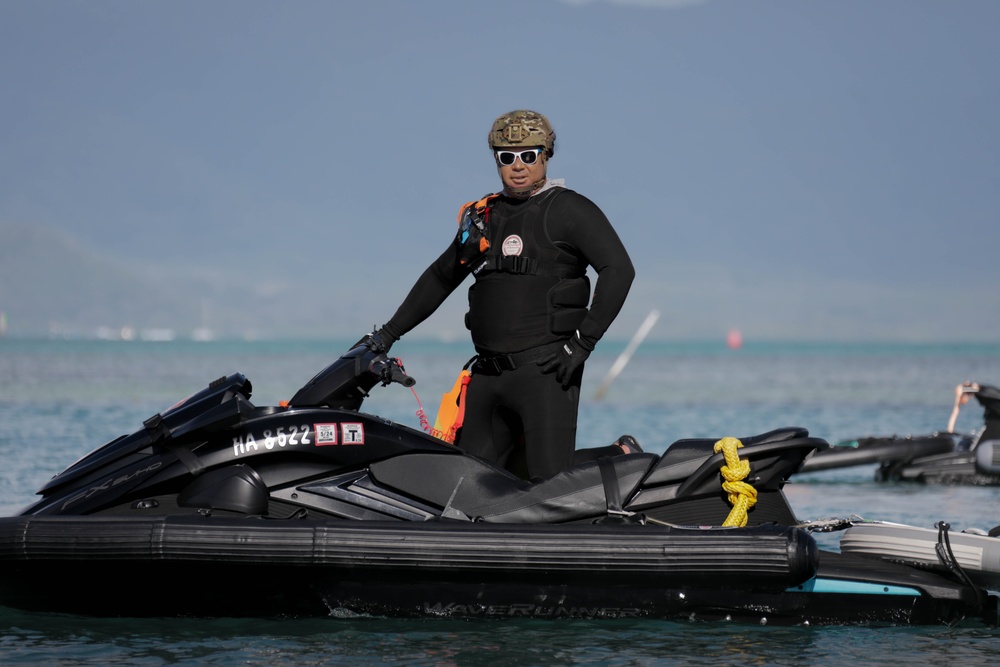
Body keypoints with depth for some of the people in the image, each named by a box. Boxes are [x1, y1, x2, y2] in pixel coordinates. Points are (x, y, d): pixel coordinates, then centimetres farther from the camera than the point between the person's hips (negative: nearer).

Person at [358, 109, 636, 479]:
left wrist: (583, 342, -15)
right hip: (488, 373, 7)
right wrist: (389, 333, 27)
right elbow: (440, 277, 30)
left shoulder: (569, 210, -1)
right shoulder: (481, 216, 18)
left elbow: (619, 269, -10)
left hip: (545, 368, -7)